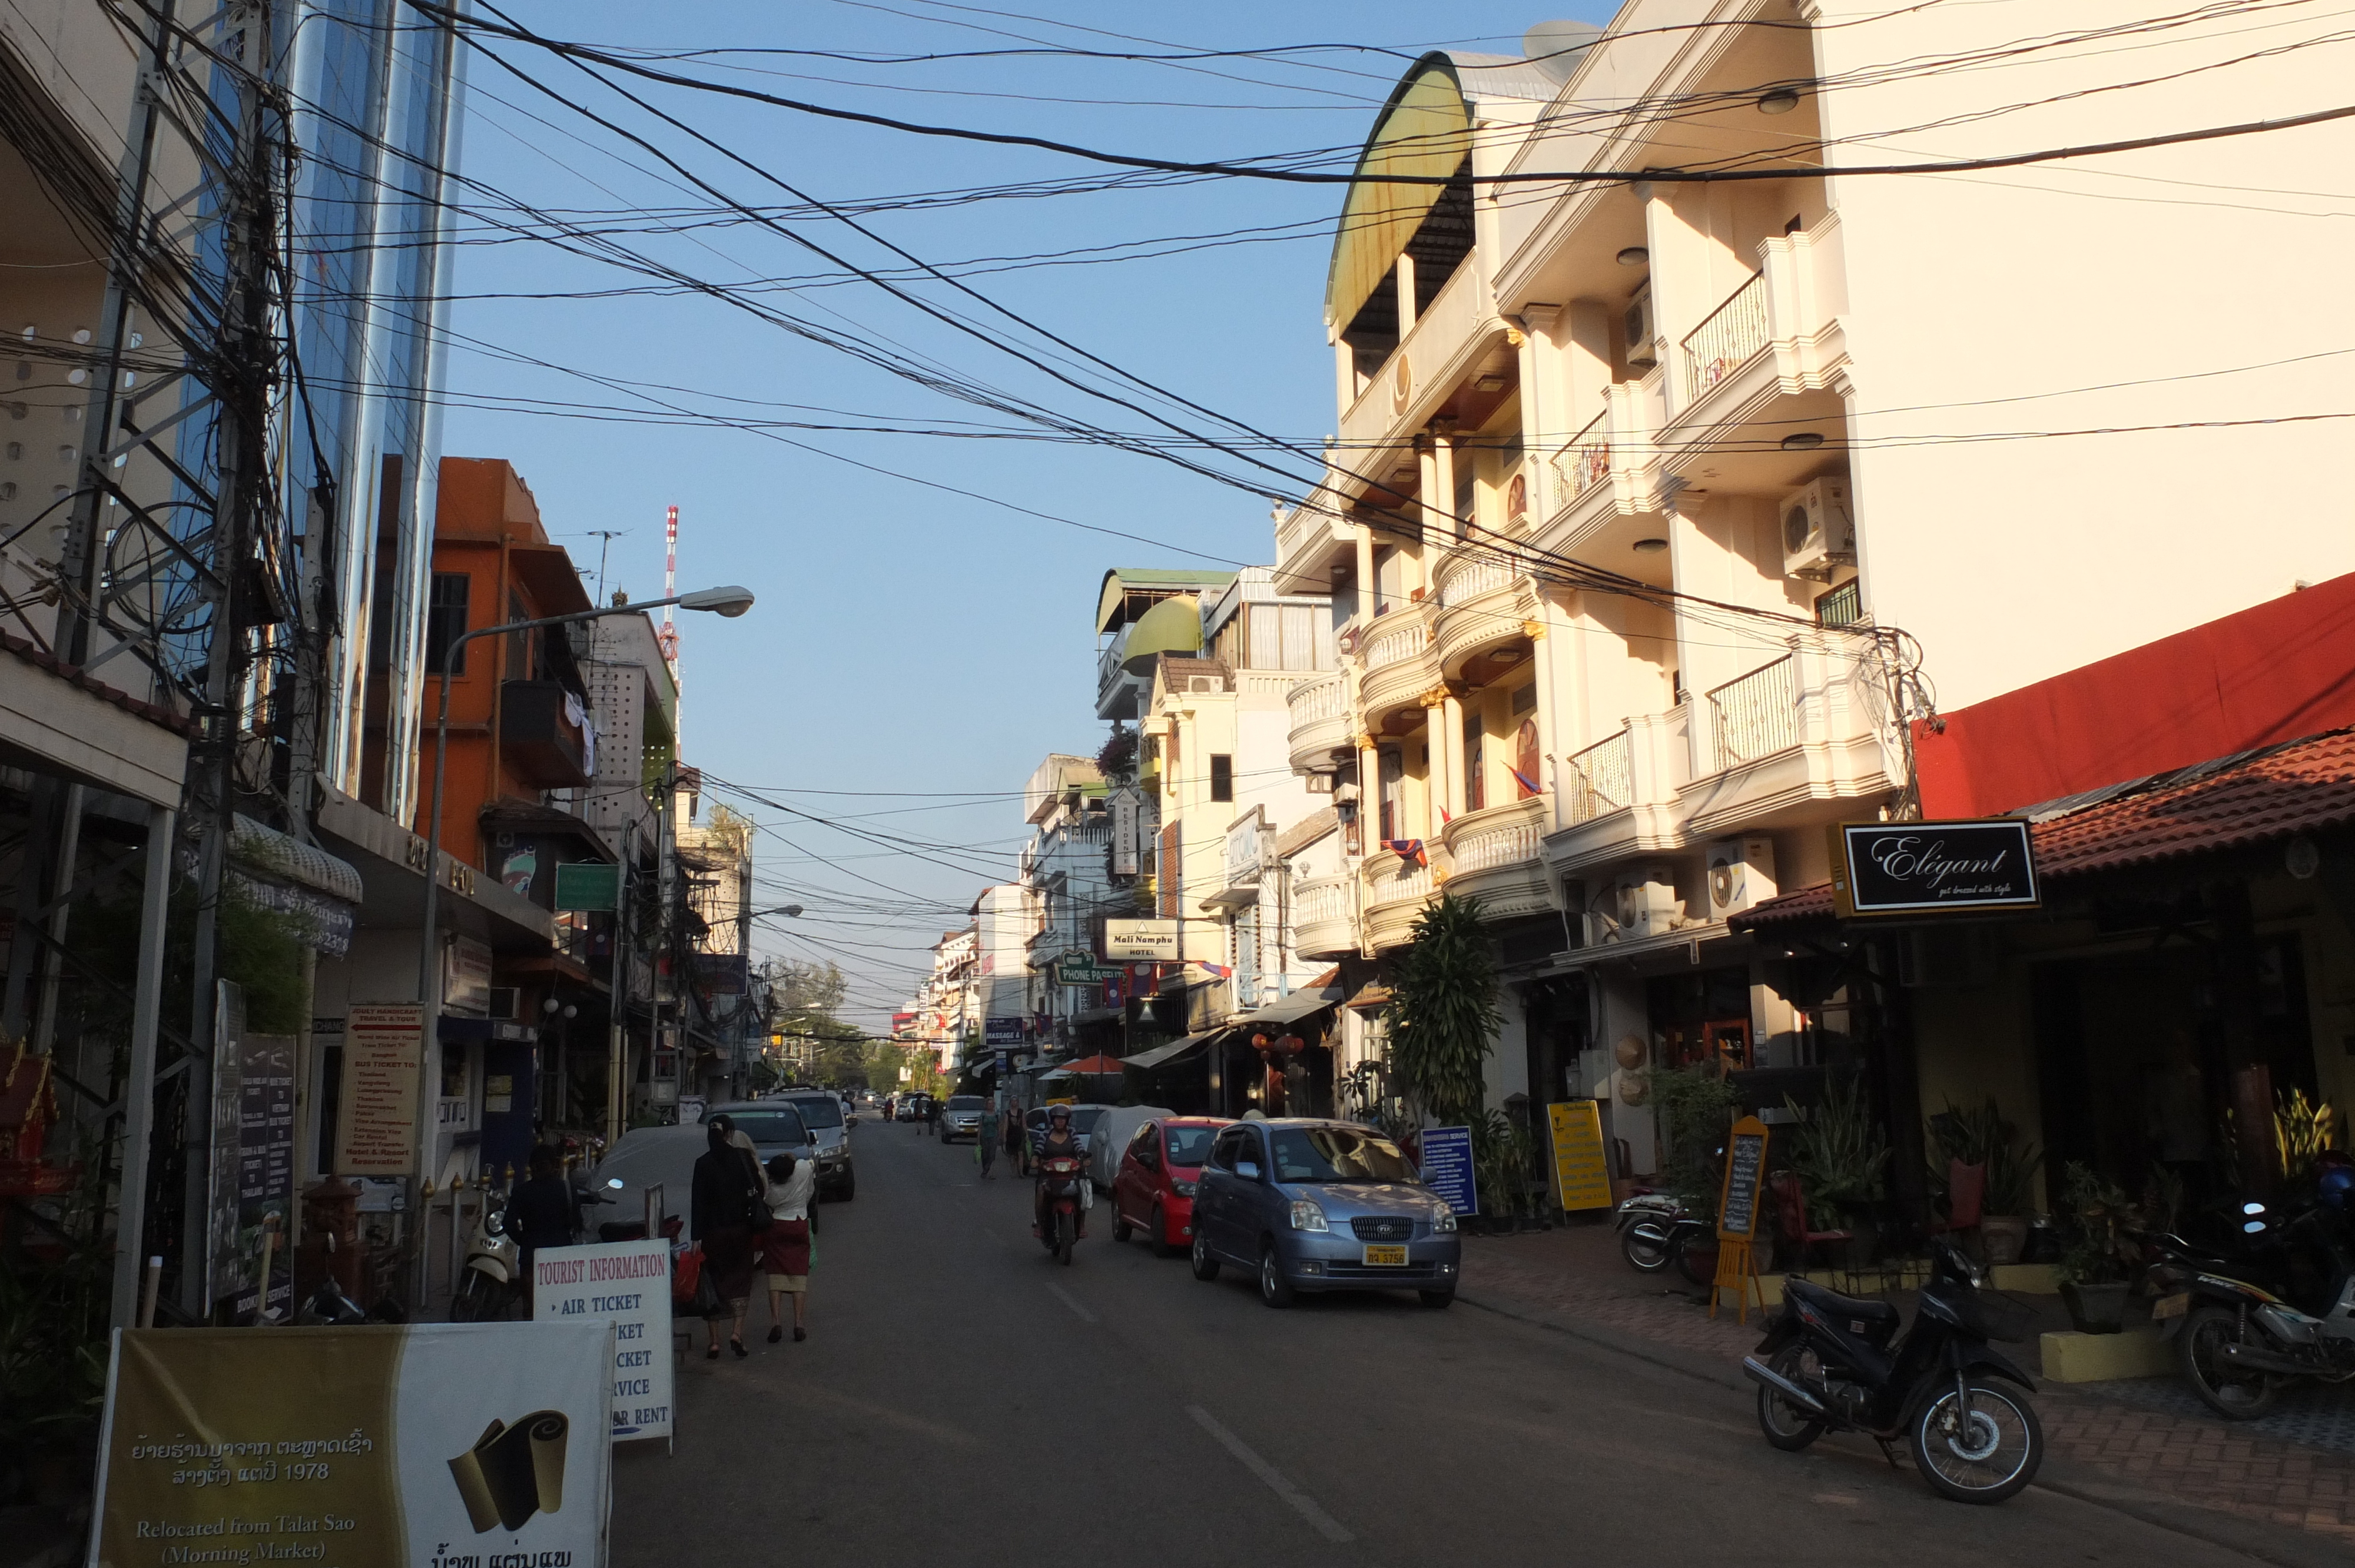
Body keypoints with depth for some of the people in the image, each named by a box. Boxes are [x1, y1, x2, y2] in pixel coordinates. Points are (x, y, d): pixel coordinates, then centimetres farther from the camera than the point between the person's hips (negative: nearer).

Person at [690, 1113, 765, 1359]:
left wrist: (697, 1237, -1)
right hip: (741, 1228, 0)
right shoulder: (743, 1156, -4)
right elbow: (759, 1190, -1)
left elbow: (698, 1203, -3)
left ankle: (715, 1342, 7)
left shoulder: (703, 1163, -3)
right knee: (740, 1280, 12)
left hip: (713, 1231, 0)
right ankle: (737, 1332, -4)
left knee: (714, 1283, 8)